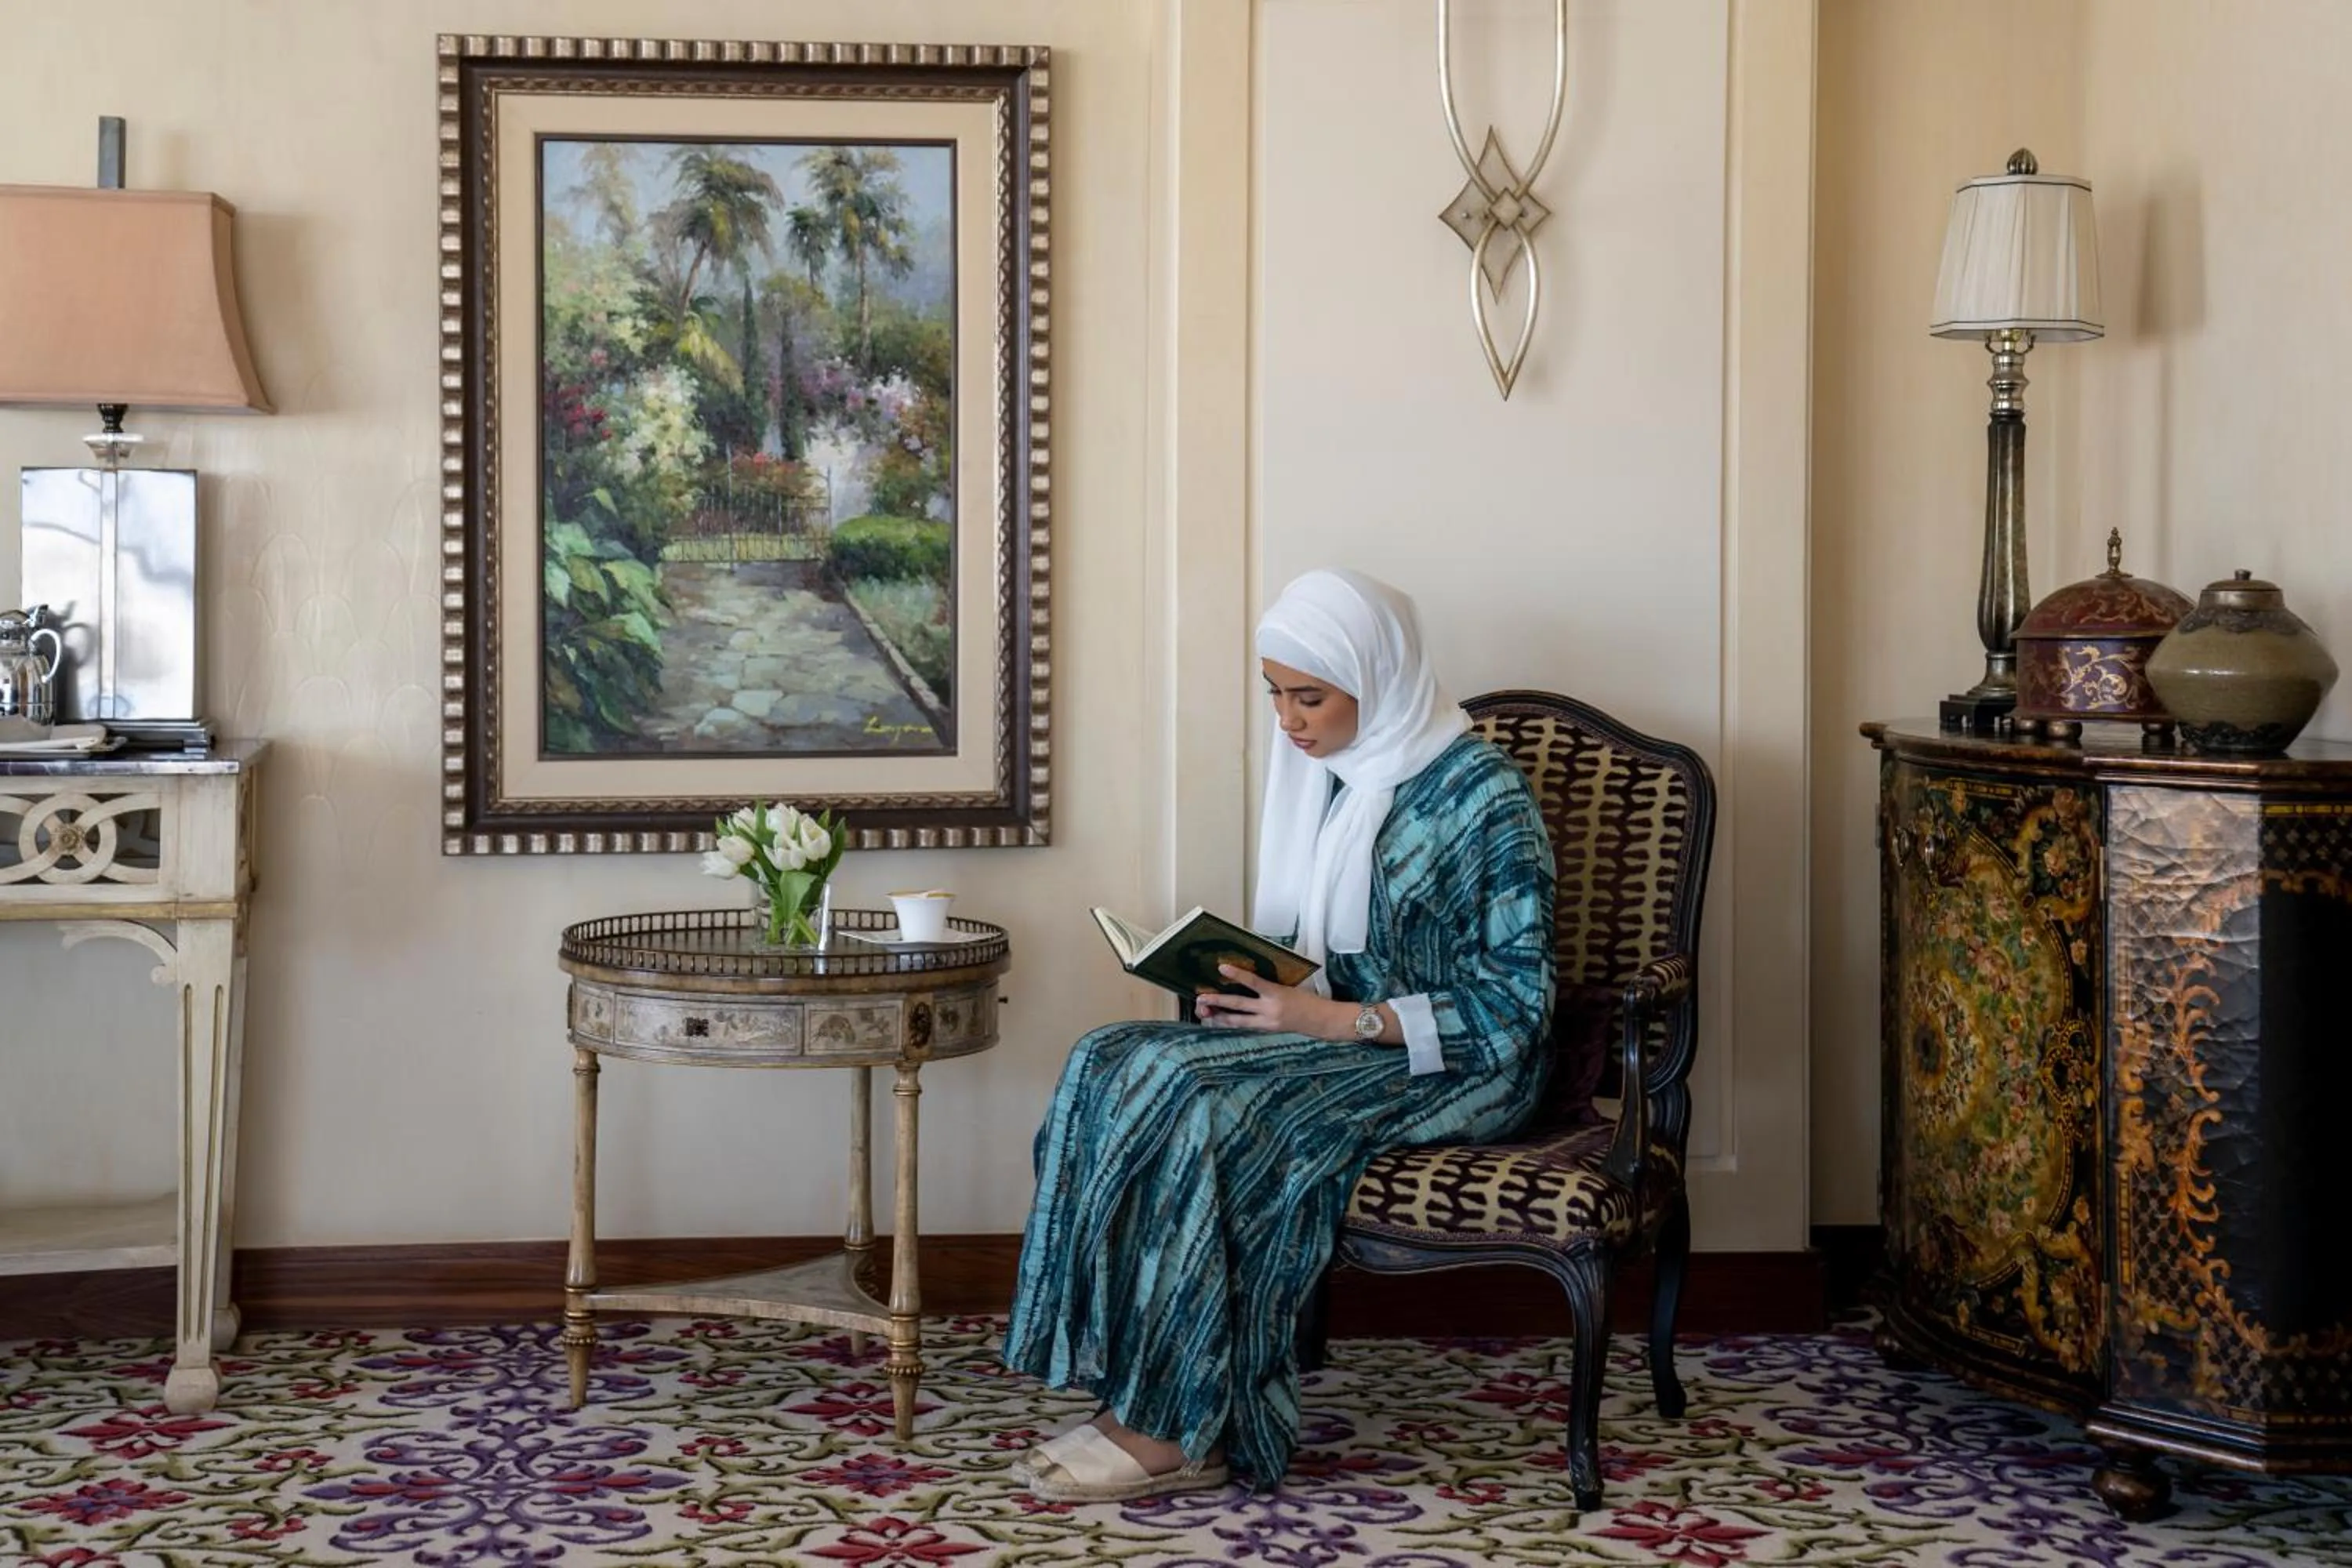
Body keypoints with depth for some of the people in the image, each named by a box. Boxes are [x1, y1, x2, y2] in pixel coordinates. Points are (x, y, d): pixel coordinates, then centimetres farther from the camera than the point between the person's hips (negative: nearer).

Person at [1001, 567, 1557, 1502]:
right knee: (1112, 1065, -18)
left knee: (1196, 1103, -30)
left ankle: (1176, 1429, -22)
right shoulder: (1320, 774, 8)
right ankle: (1140, 1389, -21)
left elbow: (1513, 1002, -16)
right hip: (1328, 1030, 7)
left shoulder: (1484, 797, -14)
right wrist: (1241, 979, -6)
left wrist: (1335, 1020, -23)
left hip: (1451, 1067, -7)